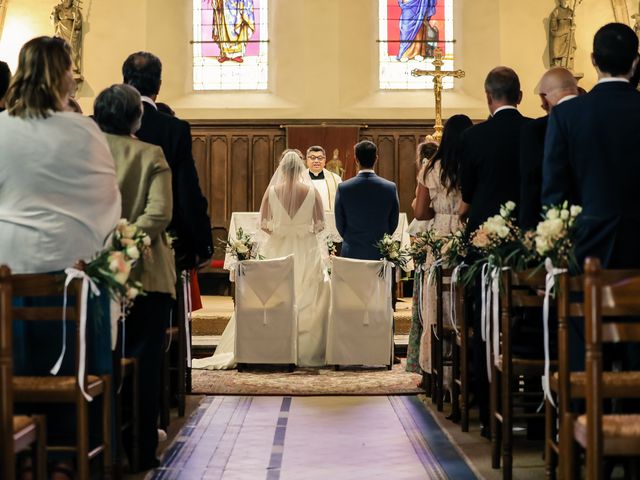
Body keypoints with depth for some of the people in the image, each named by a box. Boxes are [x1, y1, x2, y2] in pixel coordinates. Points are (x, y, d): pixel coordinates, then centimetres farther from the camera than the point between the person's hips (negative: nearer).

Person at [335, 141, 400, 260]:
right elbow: (393, 224, 4)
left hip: (352, 253, 0)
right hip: (381, 254, 1)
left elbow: (340, 225, 2)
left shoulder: (343, 188, -7)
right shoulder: (390, 188, -5)